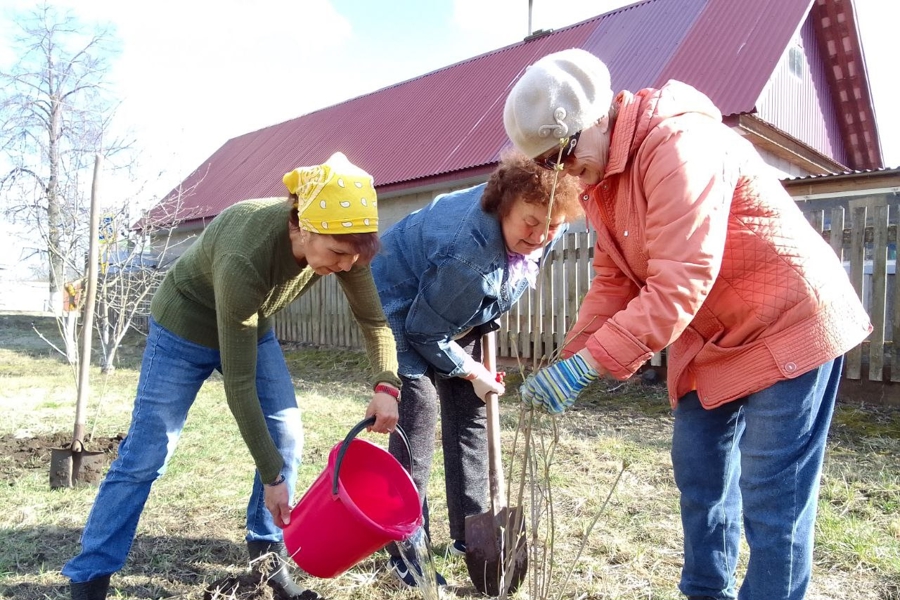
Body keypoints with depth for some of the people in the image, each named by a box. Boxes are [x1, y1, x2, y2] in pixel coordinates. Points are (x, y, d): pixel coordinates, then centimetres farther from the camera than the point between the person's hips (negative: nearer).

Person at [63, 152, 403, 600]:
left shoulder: (341, 242, -25)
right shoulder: (245, 259, -42)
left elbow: (374, 318, -10)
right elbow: (238, 384, -34)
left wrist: (386, 385, -28)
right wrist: (271, 475, -27)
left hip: (252, 328, 6)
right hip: (185, 328, -5)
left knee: (287, 439, -3)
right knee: (144, 456, -2)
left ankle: (268, 557, 15)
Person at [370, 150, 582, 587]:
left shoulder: (544, 230, -19)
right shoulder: (470, 250, -41)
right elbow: (424, 330, -28)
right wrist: (471, 371, -15)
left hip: (460, 310, 8)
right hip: (404, 303, -7)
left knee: (470, 414, 6)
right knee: (419, 412, -16)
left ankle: (469, 533, 19)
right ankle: (405, 551, -3)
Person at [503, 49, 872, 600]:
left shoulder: (678, 146, -28)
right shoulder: (597, 176, 2)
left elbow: (678, 286, -34)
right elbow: (614, 281, 2)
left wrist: (585, 365, -33)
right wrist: (570, 357, -10)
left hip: (788, 325, -9)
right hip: (709, 339, 9)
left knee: (772, 497, -3)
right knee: (700, 474, 15)